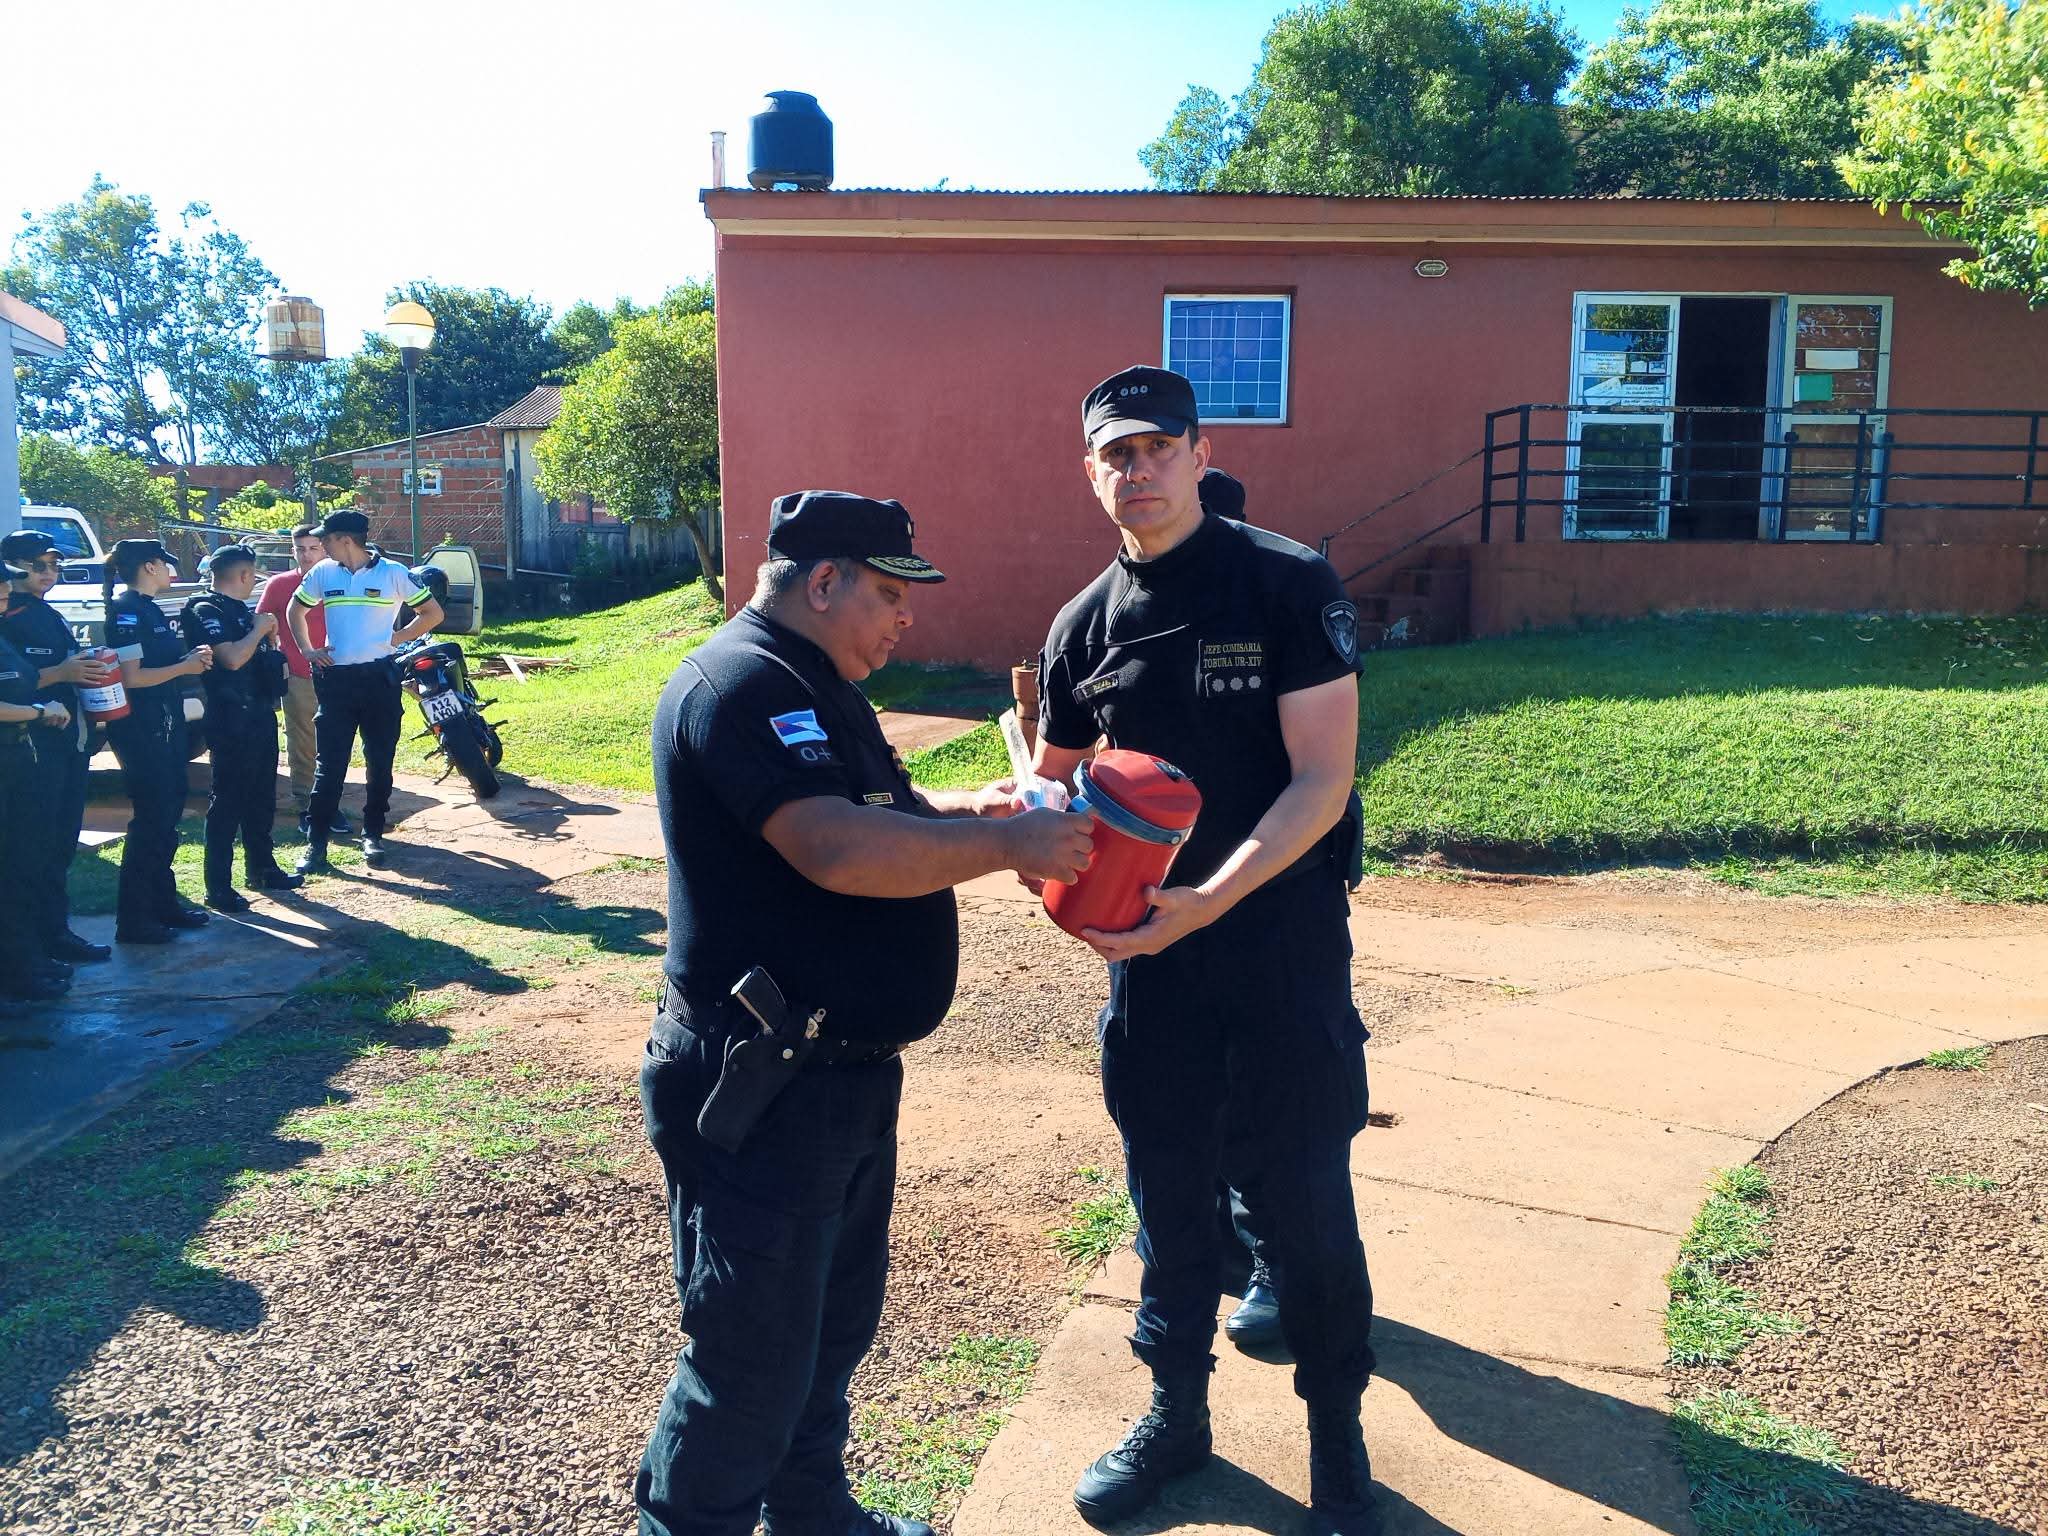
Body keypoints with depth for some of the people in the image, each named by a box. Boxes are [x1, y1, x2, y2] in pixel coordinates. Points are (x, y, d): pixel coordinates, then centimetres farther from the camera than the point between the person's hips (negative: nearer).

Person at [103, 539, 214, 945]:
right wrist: (184, 667, -12)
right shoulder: (126, 610, -14)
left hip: (164, 724, 10)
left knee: (168, 812, 14)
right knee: (151, 818, -6)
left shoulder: (149, 608, 14)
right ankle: (133, 919, 0)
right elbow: (131, 677, -21)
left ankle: (163, 902, 24)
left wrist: (192, 656, 5)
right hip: (139, 728, -10)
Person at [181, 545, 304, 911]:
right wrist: (259, 629, -10)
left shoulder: (238, 609, 17)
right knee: (227, 802, -7)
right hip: (230, 719, -9)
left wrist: (267, 632, 7)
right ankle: (218, 888, -3)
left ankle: (262, 869, 29)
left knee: (261, 798, 17)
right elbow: (232, 658, -24)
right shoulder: (206, 611, -11)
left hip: (259, 714, 9)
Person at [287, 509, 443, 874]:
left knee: (380, 763, 7)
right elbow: (296, 610, 21)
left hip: (379, 677, -2)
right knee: (329, 765, 0)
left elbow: (433, 613, 2)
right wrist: (307, 651, 9)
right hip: (335, 678, 2)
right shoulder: (322, 573, 5)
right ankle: (315, 843, 4)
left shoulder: (393, 573, -4)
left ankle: (373, 835, 21)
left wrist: (395, 639, -4)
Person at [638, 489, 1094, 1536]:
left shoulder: (811, 684, 16)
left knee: (834, 1326, 24)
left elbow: (879, 810, 26)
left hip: (844, 1075, 11)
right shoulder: (743, 682, -19)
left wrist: (970, 808, 7)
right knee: (754, 1361, 3)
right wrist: (1005, 842, -22)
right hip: (762, 1092, -11)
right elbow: (840, 848, -32)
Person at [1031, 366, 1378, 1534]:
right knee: (1168, 1197, 16)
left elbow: (1321, 780, -15)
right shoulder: (1084, 626, 5)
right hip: (1147, 950, 4)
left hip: (1283, 939, -4)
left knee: (1308, 1202, 8)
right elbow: (1054, 783, 15)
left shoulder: (1290, 585, -10)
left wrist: (1205, 900, -26)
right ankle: (1177, 1414, 37)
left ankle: (1338, 1436, 31)